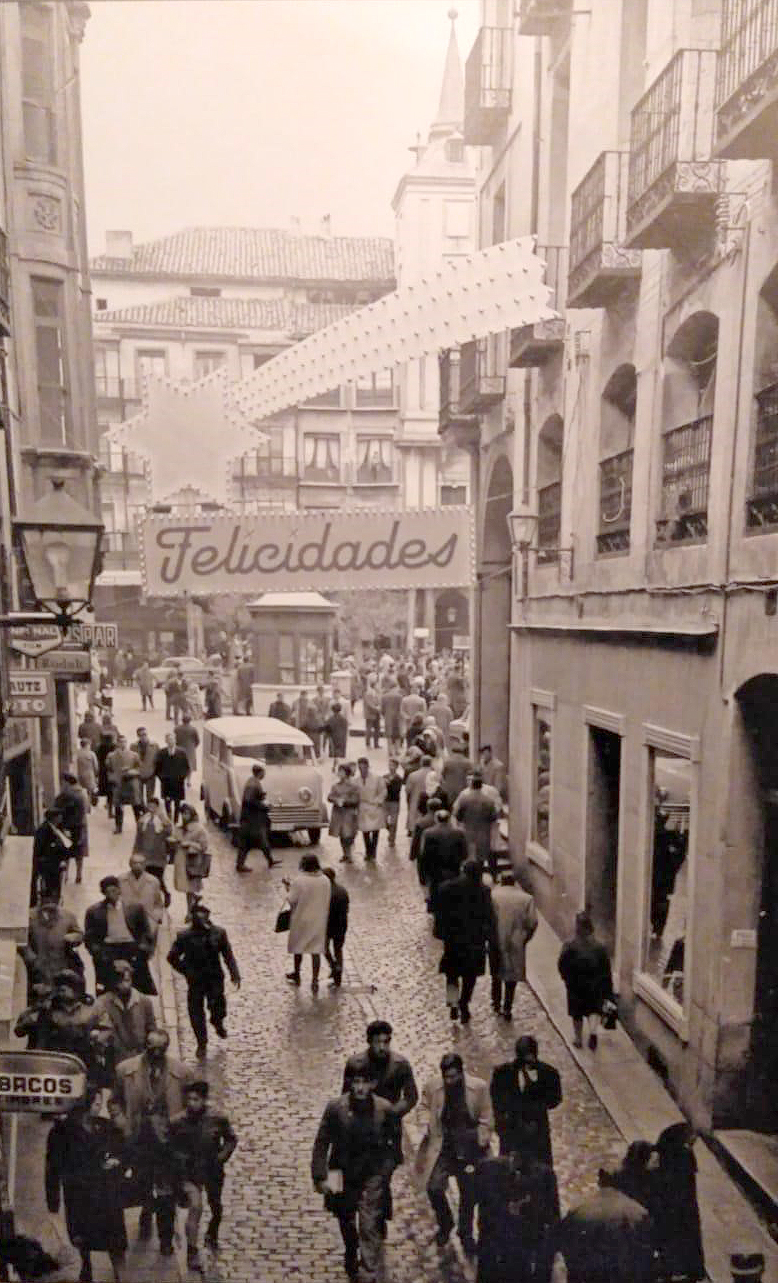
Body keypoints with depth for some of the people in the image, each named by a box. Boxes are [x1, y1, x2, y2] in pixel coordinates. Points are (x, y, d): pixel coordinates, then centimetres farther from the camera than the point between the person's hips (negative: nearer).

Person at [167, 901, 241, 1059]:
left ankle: (218, 1023, 38)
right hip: (195, 982, -1)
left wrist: (235, 974, -4)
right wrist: (186, 971, -4)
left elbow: (228, 955, 2)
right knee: (196, 1012, 4)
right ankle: (202, 1044, 26)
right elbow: (172, 958, 1)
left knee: (218, 1008, 0)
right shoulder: (184, 936, -10)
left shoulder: (218, 933, -5)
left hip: (215, 979, 1)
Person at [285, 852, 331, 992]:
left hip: (301, 920, -2)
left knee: (298, 948, 20)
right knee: (316, 951, 11)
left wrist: (289, 887, -1)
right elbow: (327, 901, 0)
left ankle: (296, 975, 37)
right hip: (319, 921, 2)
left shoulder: (299, 881, -21)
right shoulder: (326, 881, -8)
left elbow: (292, 901, -15)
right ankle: (315, 980, 8)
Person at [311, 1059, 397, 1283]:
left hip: (373, 1174, -2)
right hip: (344, 1173, 2)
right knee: (346, 1221, 23)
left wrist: (385, 1172, -2)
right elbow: (321, 1144, -10)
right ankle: (351, 1256, 52)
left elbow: (390, 1143, 1)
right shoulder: (335, 1107, -17)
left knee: (369, 1226, -10)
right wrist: (320, 1177, -13)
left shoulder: (384, 1109, -14)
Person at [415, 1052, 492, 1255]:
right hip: (443, 1147, 1)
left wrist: (480, 1144, -7)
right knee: (434, 1188, -9)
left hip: (469, 1149, 0)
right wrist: (426, 1125, -8)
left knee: (468, 1194, 11)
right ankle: (445, 1225, 21)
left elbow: (485, 1120, -3)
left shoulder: (479, 1088, -13)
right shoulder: (432, 1087, -9)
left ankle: (466, 1234, 37)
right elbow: (425, 1106, 10)